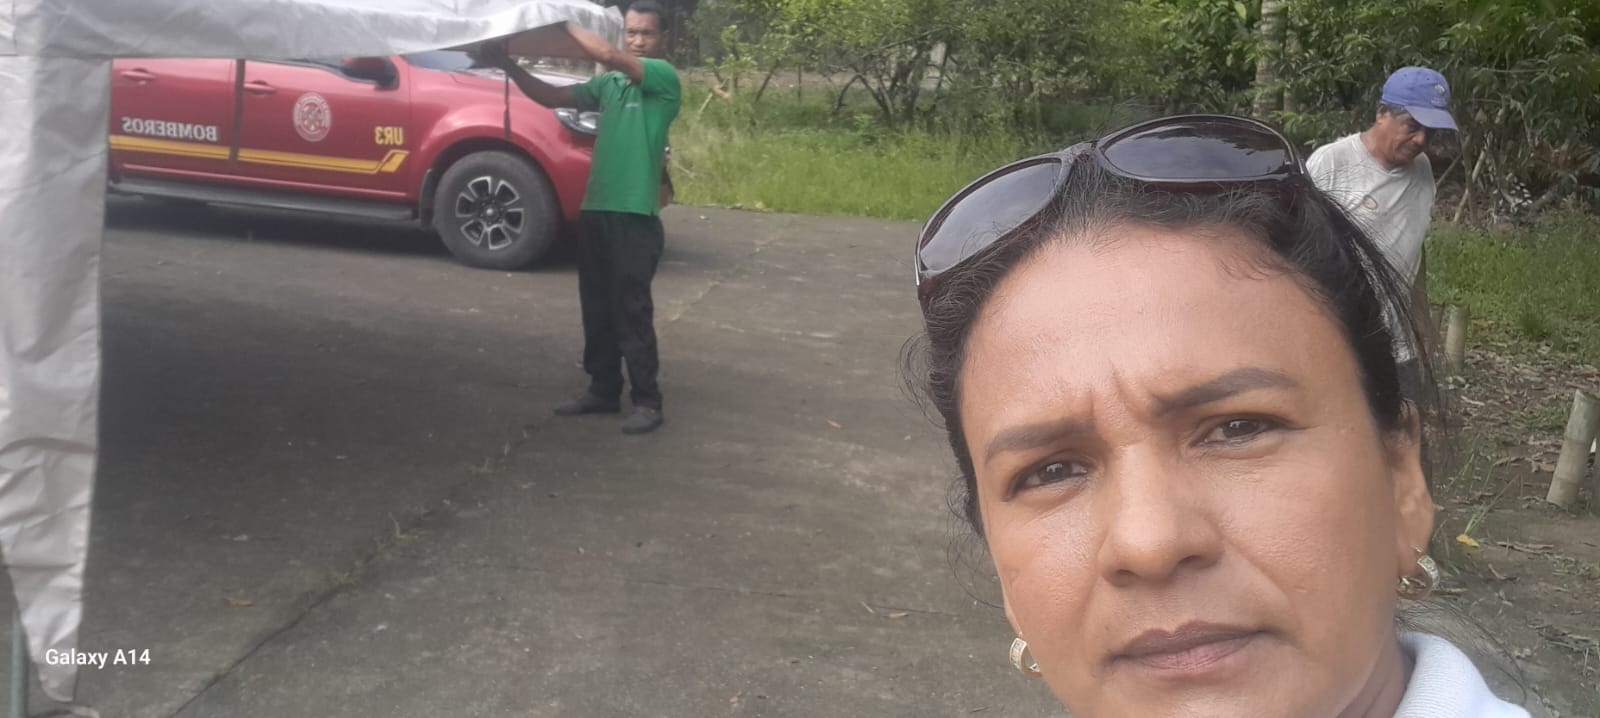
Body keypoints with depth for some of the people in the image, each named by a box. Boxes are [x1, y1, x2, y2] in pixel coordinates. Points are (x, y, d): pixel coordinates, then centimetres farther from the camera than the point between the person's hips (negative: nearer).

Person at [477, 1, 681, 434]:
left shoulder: (664, 77, -6)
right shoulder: (608, 84, 15)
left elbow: (605, 54, -17)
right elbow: (553, 97, 15)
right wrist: (509, 67, 4)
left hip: (635, 215, -7)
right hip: (595, 209, 7)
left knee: (632, 311, -5)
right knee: (597, 309, 12)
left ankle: (648, 401, 3)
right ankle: (604, 391, 23)